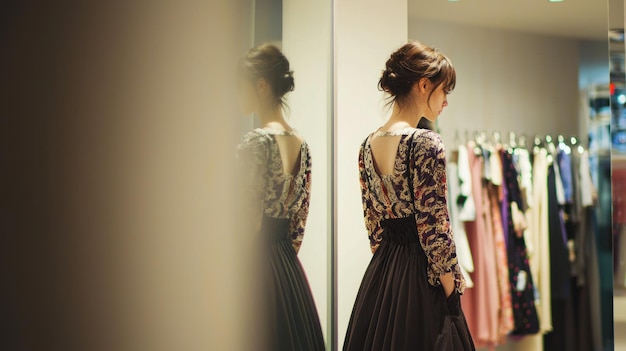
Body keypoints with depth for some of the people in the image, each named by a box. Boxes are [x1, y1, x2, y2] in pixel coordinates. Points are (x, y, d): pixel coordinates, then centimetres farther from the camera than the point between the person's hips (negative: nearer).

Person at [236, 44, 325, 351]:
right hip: (289, 266, 8)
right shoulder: (301, 144, 11)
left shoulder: (256, 141, -14)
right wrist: (285, 257, 18)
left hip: (256, 265, -8)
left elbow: (249, 220, -16)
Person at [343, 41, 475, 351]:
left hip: (378, 278, 8)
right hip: (420, 278, -8)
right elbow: (434, 227, -16)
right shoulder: (426, 143, -16)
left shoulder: (368, 145, 7)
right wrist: (452, 292, -9)